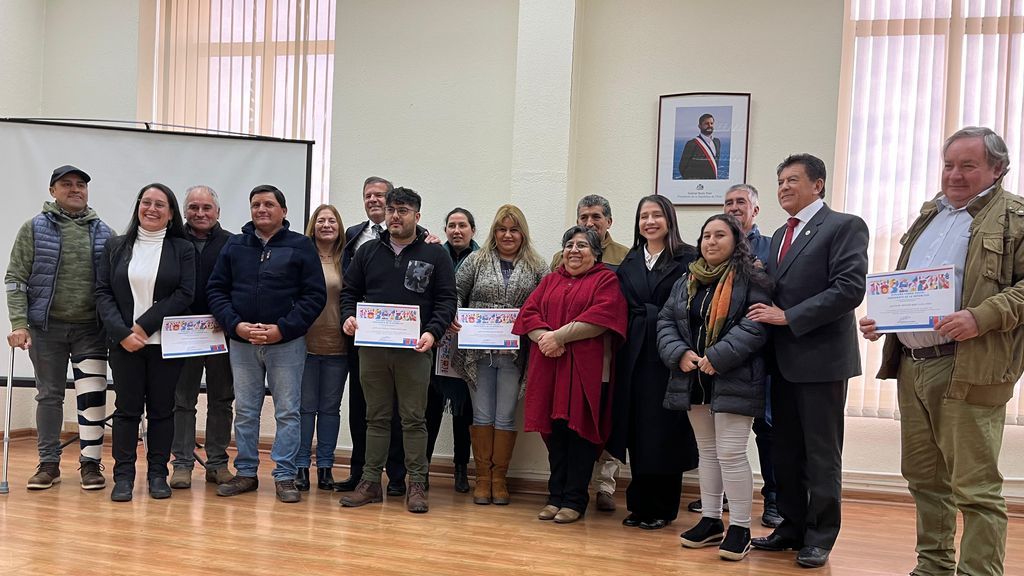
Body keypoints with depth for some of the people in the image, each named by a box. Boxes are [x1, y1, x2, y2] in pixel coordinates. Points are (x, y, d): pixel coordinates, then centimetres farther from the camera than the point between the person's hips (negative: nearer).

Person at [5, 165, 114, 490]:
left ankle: (91, 462, 8)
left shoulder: (104, 233, 6)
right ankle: (49, 463, 20)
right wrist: (19, 323, -10)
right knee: (49, 395, 9)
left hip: (91, 328, 1)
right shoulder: (34, 229, 1)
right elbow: (16, 279, -1)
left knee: (92, 396, -3)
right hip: (46, 327, 0)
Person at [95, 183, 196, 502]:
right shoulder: (115, 246, 9)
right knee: (127, 408, 3)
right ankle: (123, 476, 11)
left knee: (162, 409, 5)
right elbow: (103, 293, 3)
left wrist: (144, 326, -13)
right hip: (123, 341, 1)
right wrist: (122, 332, -10)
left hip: (165, 342, -1)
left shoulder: (183, 249, 3)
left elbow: (184, 294, -6)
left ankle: (158, 474, 14)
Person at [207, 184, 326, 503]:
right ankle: (246, 473, 23)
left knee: (287, 411, 1)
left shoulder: (301, 246, -1)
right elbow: (215, 289, 8)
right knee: (245, 411, 11)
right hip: (241, 342, 3)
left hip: (287, 343, -3)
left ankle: (285, 477, 10)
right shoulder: (234, 246, 9)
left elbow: (316, 295, -5)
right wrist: (235, 324, -9)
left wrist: (282, 328, -14)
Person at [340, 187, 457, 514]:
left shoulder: (435, 255, 4)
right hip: (372, 348, 3)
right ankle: (371, 481, 18)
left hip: (413, 351, -3)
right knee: (376, 417, 11)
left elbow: (446, 300, 0)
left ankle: (417, 484, 11)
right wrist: (348, 316, -3)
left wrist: (433, 332, -15)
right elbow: (350, 291, 16)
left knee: (414, 418, 3)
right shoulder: (368, 251, 13)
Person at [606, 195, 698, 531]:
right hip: (635, 353, 4)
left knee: (664, 429, 0)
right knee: (636, 428, 6)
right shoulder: (630, 262, 14)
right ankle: (639, 504, 17)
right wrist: (655, 314, 1)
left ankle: (662, 509, 13)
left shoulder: (687, 258, -1)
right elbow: (625, 307, 12)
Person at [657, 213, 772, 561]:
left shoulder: (750, 279, -6)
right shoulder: (686, 281, 13)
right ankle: (710, 520, 25)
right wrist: (680, 353, -9)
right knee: (707, 452, 15)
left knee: (730, 454, -6)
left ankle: (740, 527, 8)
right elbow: (666, 321, 9)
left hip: (734, 381, -6)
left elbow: (756, 324, -17)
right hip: (693, 379, 6)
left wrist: (718, 357, -22)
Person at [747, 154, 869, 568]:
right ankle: (791, 527, 25)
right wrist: (762, 295, -3)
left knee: (821, 454, 3)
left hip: (821, 358, -7)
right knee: (786, 452, 13)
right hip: (783, 359, 7)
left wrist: (788, 316, -18)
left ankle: (820, 537, 16)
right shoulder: (780, 235, 18)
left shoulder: (845, 226, -7)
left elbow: (849, 289, -17)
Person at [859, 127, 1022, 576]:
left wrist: (981, 317, -24)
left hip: (968, 369, -7)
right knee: (924, 477, 15)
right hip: (911, 365, 8)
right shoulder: (930, 214, 20)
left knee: (974, 487, -3)